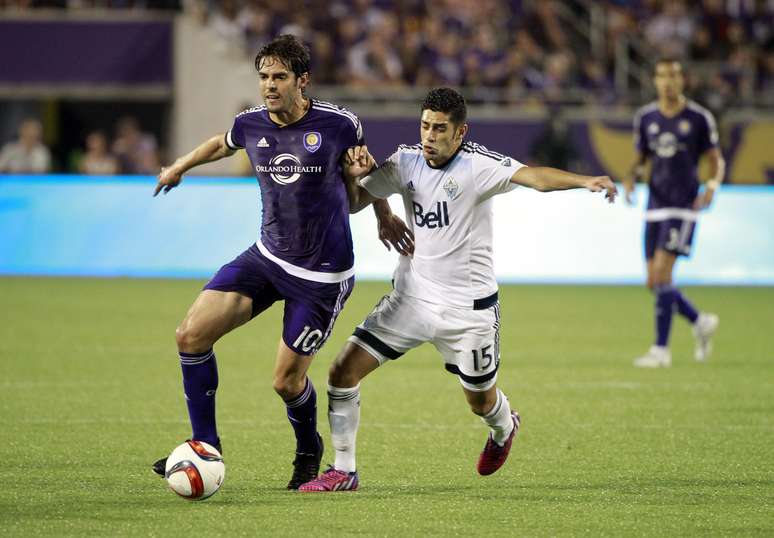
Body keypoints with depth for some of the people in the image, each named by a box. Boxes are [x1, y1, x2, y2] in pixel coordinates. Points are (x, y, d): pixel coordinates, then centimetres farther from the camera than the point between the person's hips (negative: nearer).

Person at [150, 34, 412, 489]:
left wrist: (384, 217, 15)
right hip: (266, 257, 4)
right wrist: (180, 167, 35)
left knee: (287, 382, -1)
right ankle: (205, 447, 3)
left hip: (322, 275, -4)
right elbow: (223, 144, 21)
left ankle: (309, 452, 32)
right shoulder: (251, 125, -4)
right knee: (191, 335, -10)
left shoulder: (339, 124, -15)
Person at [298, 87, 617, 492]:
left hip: (468, 309, -4)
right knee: (343, 371, -8)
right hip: (411, 298, 4)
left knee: (481, 402, 13)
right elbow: (353, 202, 8)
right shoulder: (406, 161, -2)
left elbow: (531, 176, -33)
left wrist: (584, 181, -50)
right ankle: (343, 472, 5)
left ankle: (503, 428, 52)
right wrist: (353, 176, -15)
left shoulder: (477, 165, -17)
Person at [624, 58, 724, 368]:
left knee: (661, 274, -16)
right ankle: (701, 323, 28)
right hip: (656, 207, 5)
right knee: (655, 283, 4)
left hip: (683, 206, -5)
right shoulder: (645, 118, 9)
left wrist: (712, 186, -15)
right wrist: (632, 177, -4)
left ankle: (661, 350, -11)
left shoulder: (699, 119, -2)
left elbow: (716, 160, 4)